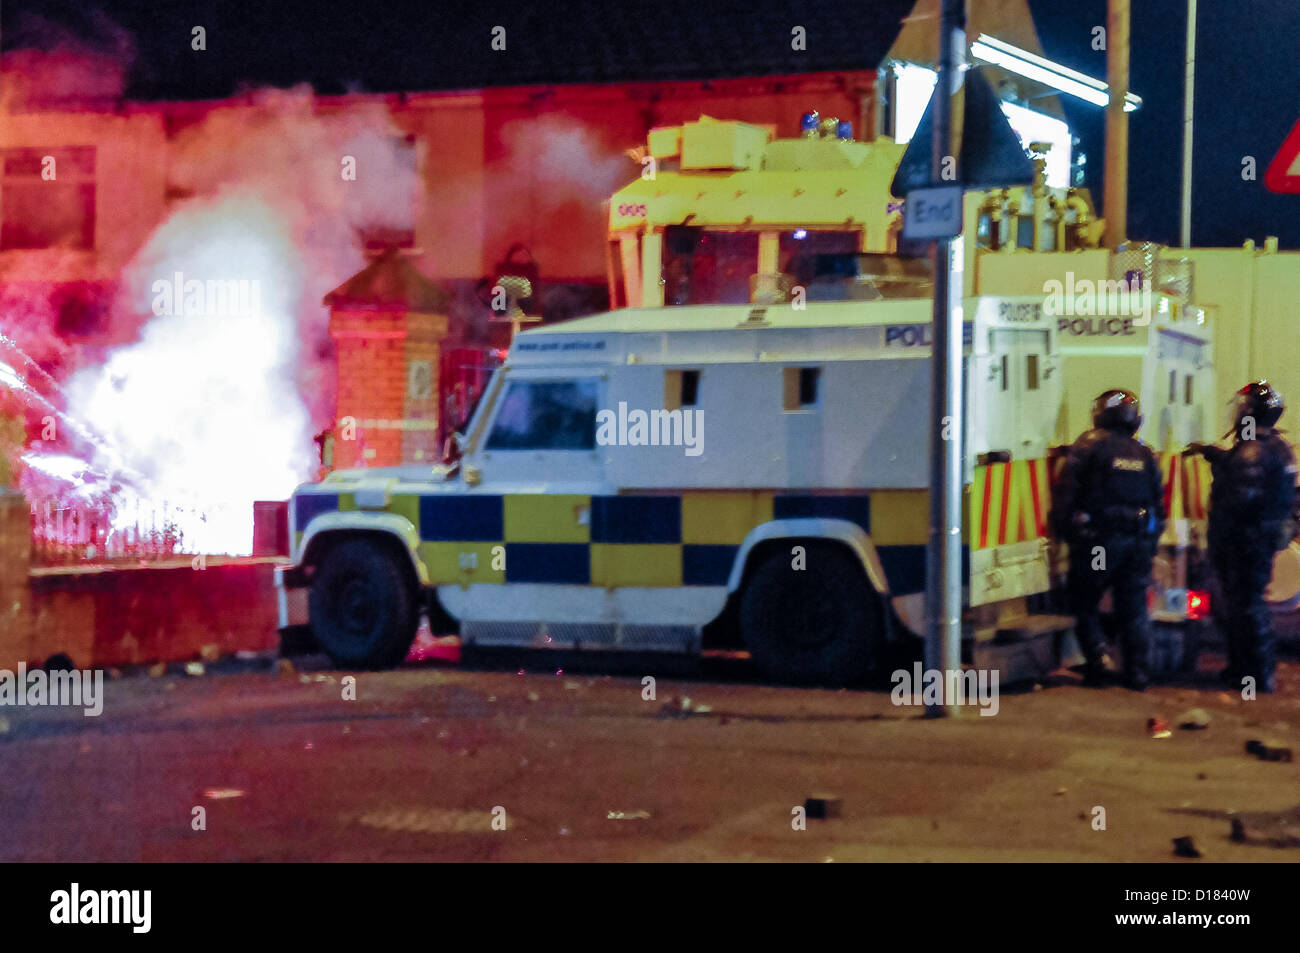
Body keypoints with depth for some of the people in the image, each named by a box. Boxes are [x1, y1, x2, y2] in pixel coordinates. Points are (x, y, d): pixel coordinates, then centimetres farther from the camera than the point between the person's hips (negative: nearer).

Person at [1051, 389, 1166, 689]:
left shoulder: (1090, 445, -4)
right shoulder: (1145, 454, 11)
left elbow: (1067, 490, -10)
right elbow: (1159, 500, 13)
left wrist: (1061, 529, -3)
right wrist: (1150, 543, 19)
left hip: (1098, 540, -4)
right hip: (1139, 541, 4)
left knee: (1083, 600, 9)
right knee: (1134, 608, 9)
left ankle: (1097, 660, -4)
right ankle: (1138, 673, 8)